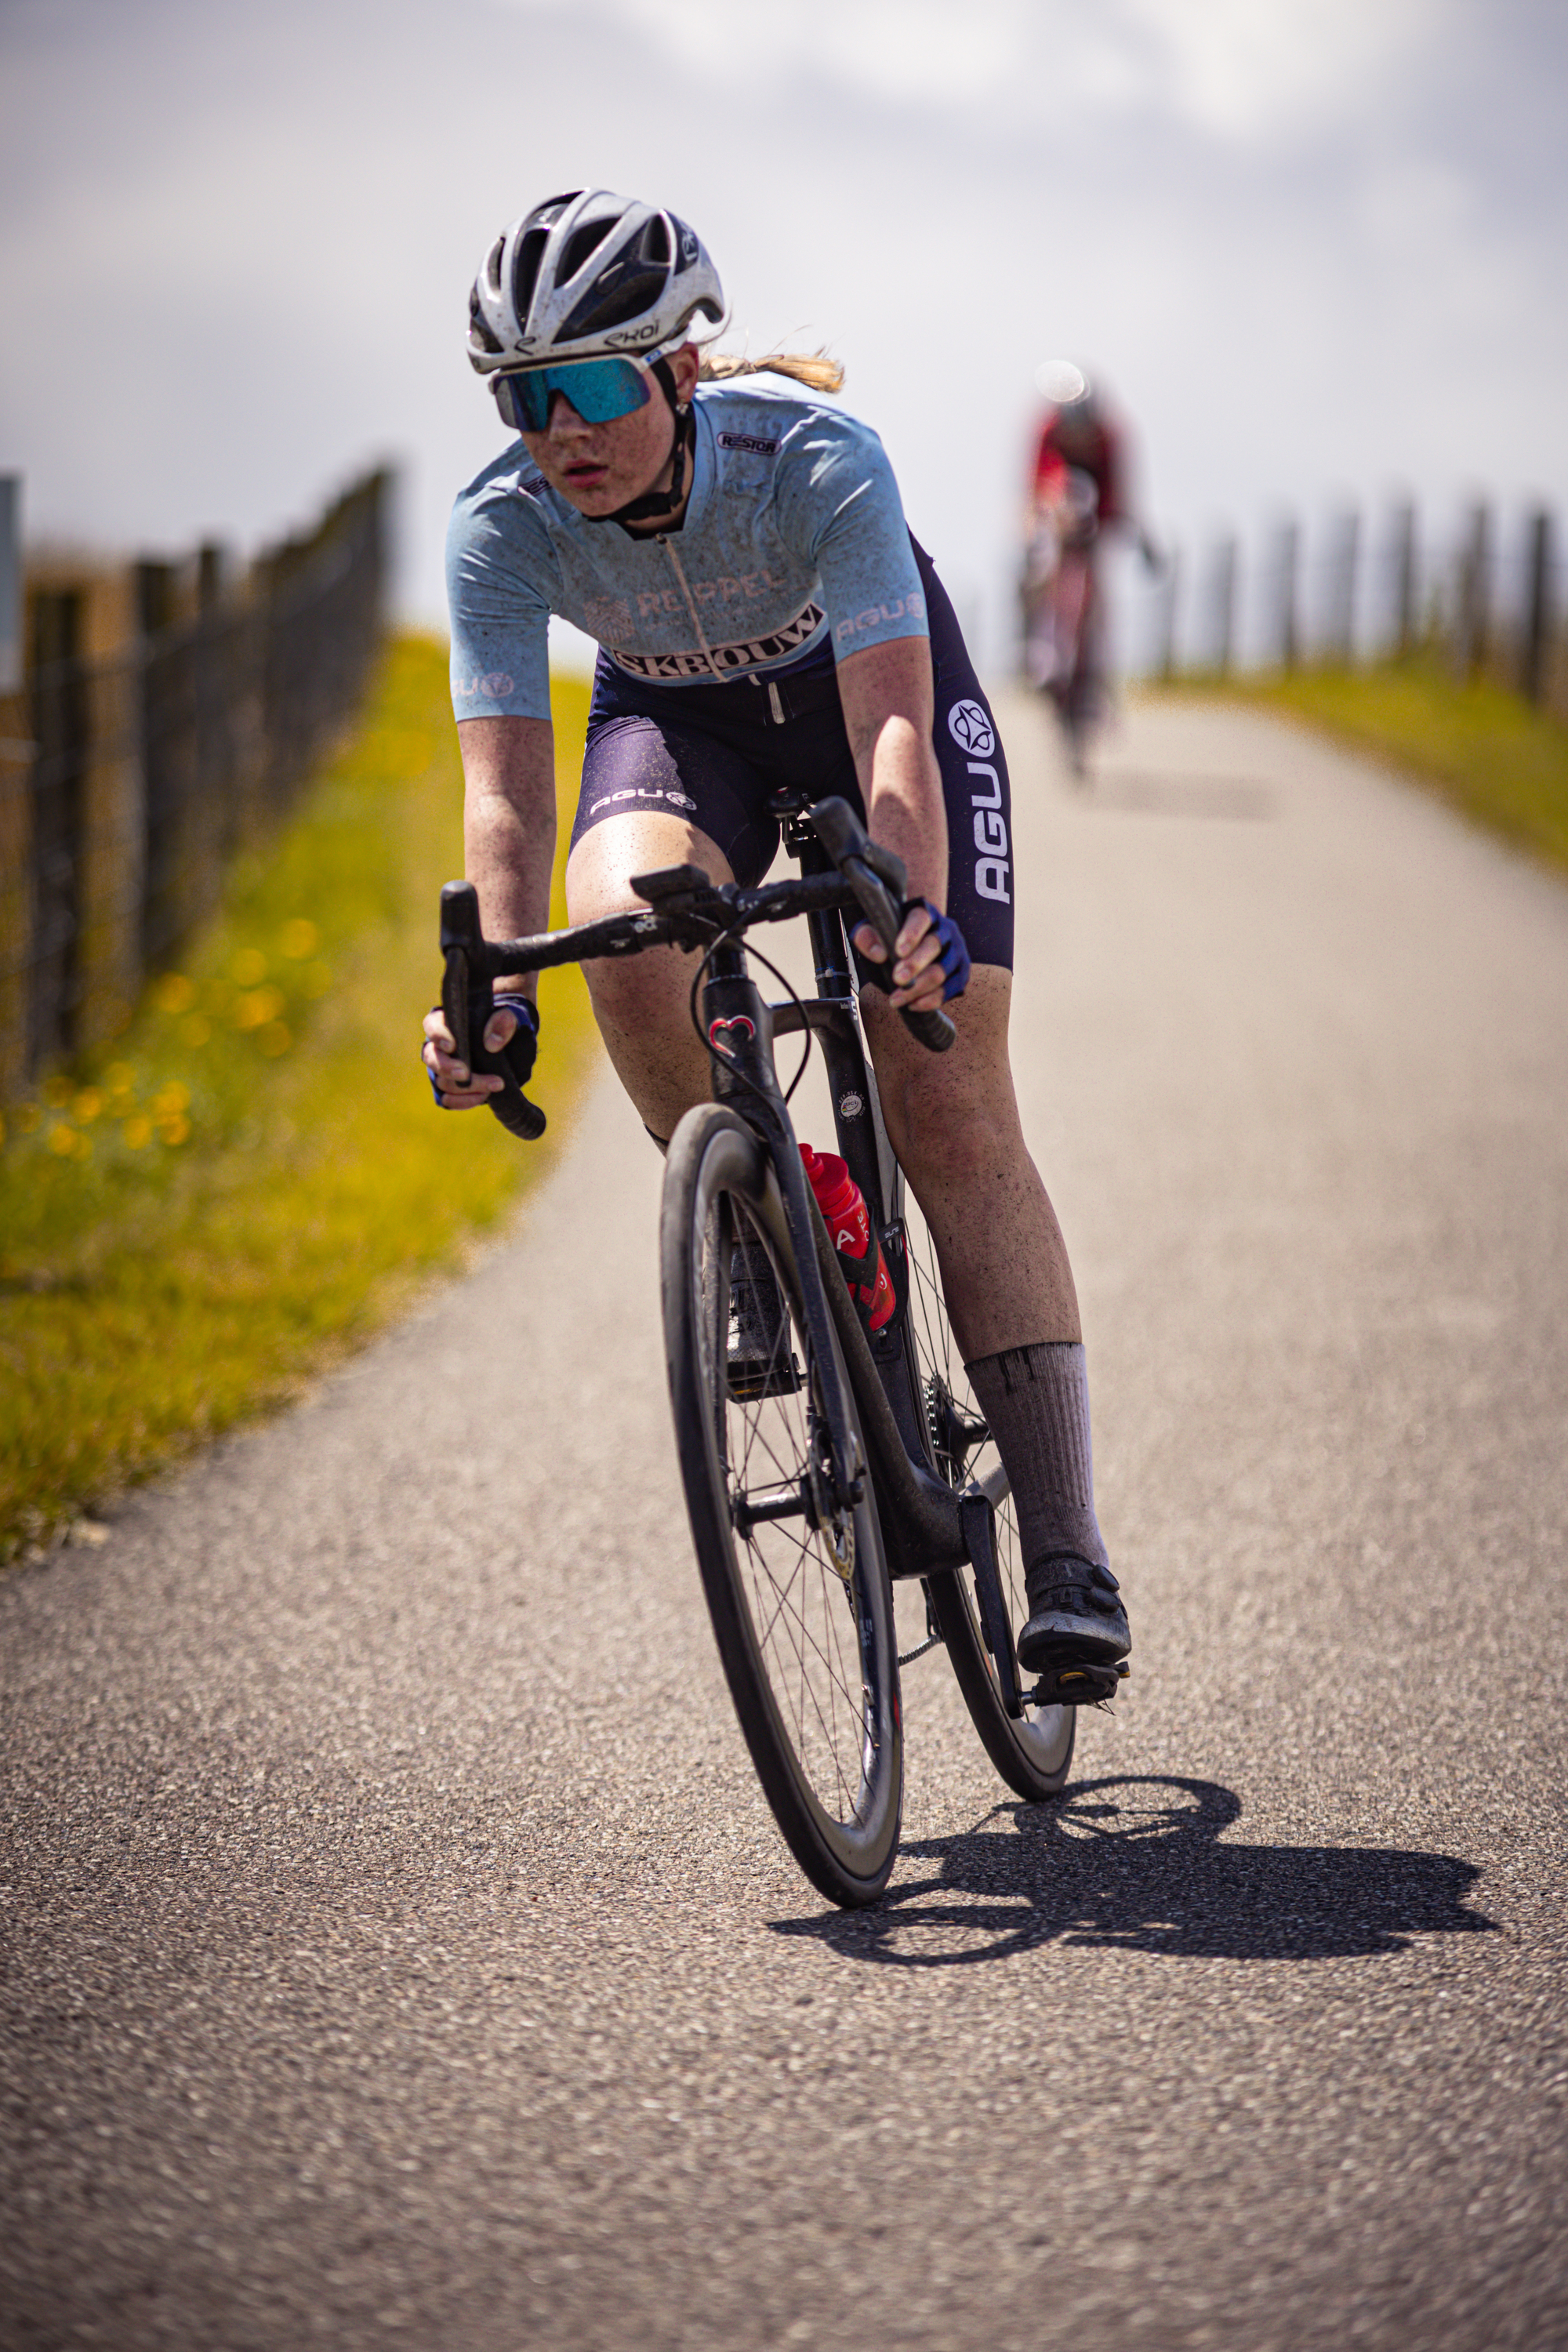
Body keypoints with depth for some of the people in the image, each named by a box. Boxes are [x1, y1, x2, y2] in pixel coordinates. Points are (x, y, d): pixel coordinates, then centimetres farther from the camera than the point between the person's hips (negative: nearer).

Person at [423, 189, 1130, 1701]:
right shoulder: (501, 528, -29)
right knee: (625, 930, -34)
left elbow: (894, 731, -44)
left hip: (856, 683, -2)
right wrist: (493, 992, -49)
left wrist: (917, 919, -61)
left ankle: (1067, 1558, -9)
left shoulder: (818, 461, -36)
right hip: (680, 715, 2)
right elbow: (504, 786, -33)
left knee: (950, 1110, -11)